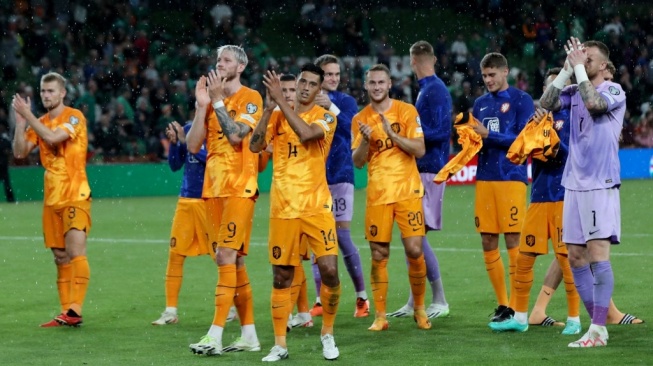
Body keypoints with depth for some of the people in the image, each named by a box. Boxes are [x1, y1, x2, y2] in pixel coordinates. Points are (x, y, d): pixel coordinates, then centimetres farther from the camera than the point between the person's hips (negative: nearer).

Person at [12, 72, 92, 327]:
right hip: (52, 198, 7)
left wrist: (27, 115, -17)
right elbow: (20, 152, 6)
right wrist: (20, 122, -4)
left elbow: (53, 137, -22)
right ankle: (66, 311, 9)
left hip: (75, 195, -7)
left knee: (75, 251, -16)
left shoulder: (74, 117, -6)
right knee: (60, 256, 7)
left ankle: (75, 311, -22)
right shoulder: (40, 123, 13)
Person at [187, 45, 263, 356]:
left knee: (227, 256, -13)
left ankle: (215, 336, -18)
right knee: (233, 261, 9)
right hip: (213, 188, 7)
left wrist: (218, 101, -14)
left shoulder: (250, 98, -4)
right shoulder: (211, 99, 13)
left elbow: (237, 135, -19)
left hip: (239, 188, -7)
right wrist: (202, 105, -2)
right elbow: (193, 146, 6)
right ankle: (249, 335, 14)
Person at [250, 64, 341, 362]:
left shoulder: (325, 117, 0)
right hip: (283, 208, 2)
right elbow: (255, 146, -7)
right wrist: (269, 108, -16)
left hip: (316, 206, -2)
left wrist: (280, 100, -22)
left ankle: (327, 334, 9)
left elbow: (305, 132, -22)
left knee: (329, 270, -11)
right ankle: (280, 345, 12)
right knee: (281, 277, 4)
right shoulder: (278, 115, 8)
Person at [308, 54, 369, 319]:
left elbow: (350, 128, -16)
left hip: (340, 175, -2)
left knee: (342, 236, -5)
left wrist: (331, 108, -30)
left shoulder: (346, 102, 2)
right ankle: (321, 300, 10)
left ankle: (361, 297, 6)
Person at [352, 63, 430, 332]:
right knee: (379, 255, 1)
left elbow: (420, 150, -7)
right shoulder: (360, 119, 7)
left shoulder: (406, 111, 0)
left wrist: (392, 134, -19)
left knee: (415, 250, -7)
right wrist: (365, 141, -16)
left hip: (407, 191, -2)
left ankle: (419, 307, 11)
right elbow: (357, 162, 3)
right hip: (377, 194, 2)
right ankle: (380, 316, 7)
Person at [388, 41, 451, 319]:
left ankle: (440, 301, -4)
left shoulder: (435, 91, -13)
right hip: (420, 170, 10)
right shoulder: (427, 89, 16)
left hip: (429, 170, -10)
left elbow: (439, 132, -19)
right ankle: (414, 302, 14)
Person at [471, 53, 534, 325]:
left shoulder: (521, 100, 0)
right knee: (488, 243, 4)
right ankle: (502, 305, 12)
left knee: (513, 241, -7)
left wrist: (488, 134, -15)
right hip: (485, 179, 6)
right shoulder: (480, 103, 16)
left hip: (511, 178, -6)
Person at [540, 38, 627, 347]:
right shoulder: (575, 91, 13)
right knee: (576, 257, 7)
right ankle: (599, 324, 14)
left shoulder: (614, 91, -6)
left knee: (597, 253, -12)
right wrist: (567, 70, -3)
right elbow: (547, 103, 1)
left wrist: (579, 68, -15)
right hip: (574, 184, 7)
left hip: (601, 184, -7)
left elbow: (593, 102, -25)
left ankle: (597, 330, -14)